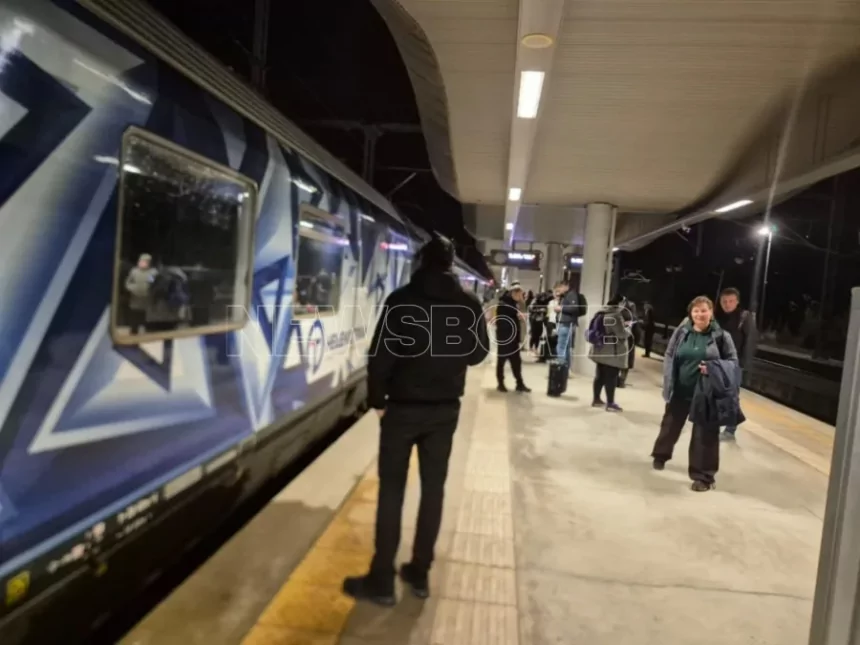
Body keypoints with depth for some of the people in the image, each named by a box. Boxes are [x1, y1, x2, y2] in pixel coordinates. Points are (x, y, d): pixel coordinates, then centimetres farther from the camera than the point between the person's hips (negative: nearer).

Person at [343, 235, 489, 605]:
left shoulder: (402, 300, -10)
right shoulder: (469, 305, -1)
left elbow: (380, 355, -12)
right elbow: (478, 354, 9)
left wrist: (377, 399, -1)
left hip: (402, 407, -3)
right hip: (446, 409, 3)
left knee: (391, 490, 5)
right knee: (433, 488, 12)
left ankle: (381, 581, 11)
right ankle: (420, 573, 22)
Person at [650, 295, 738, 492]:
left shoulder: (721, 336, -7)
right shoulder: (681, 332, -3)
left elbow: (733, 361, 0)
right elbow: (669, 356, 3)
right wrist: (669, 382, -7)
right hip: (680, 390, 3)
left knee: (705, 434, 2)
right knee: (670, 424, 20)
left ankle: (703, 476, 14)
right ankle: (660, 455, 45)